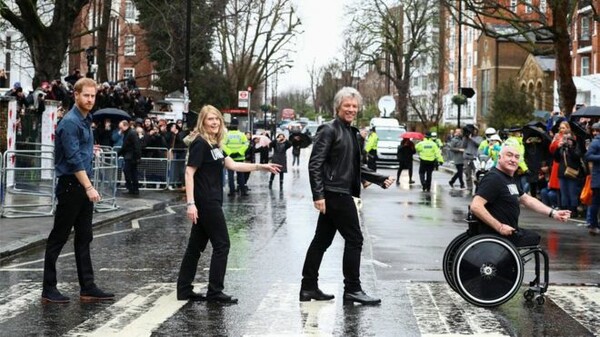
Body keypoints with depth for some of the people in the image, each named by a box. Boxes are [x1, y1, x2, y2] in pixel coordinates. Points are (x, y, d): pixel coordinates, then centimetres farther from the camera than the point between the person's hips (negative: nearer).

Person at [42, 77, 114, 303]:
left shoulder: (86, 120, 14)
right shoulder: (70, 122, -15)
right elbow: (74, 159, -21)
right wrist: (89, 187, -23)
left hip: (84, 185, 9)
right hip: (71, 185, -9)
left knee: (84, 238, 9)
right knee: (59, 237, -2)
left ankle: (87, 288, 12)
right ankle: (48, 289, 5)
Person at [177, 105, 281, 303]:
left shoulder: (214, 144, 14)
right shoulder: (200, 143, -13)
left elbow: (232, 165, 14)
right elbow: (189, 173, -18)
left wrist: (261, 167, 11)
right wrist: (191, 203, -24)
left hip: (210, 202, 9)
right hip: (205, 202, -9)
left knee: (196, 246, 11)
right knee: (221, 244, -3)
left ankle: (184, 290, 16)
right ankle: (215, 292, 3)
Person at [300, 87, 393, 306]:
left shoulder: (352, 132, 17)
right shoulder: (329, 130, -9)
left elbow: (354, 168, 23)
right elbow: (315, 164, -16)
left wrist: (380, 180, 16)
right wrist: (318, 195, -22)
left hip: (342, 194, 9)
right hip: (334, 194, -9)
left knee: (322, 240, 12)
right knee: (354, 239, -5)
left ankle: (308, 287, 18)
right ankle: (352, 290, 1)